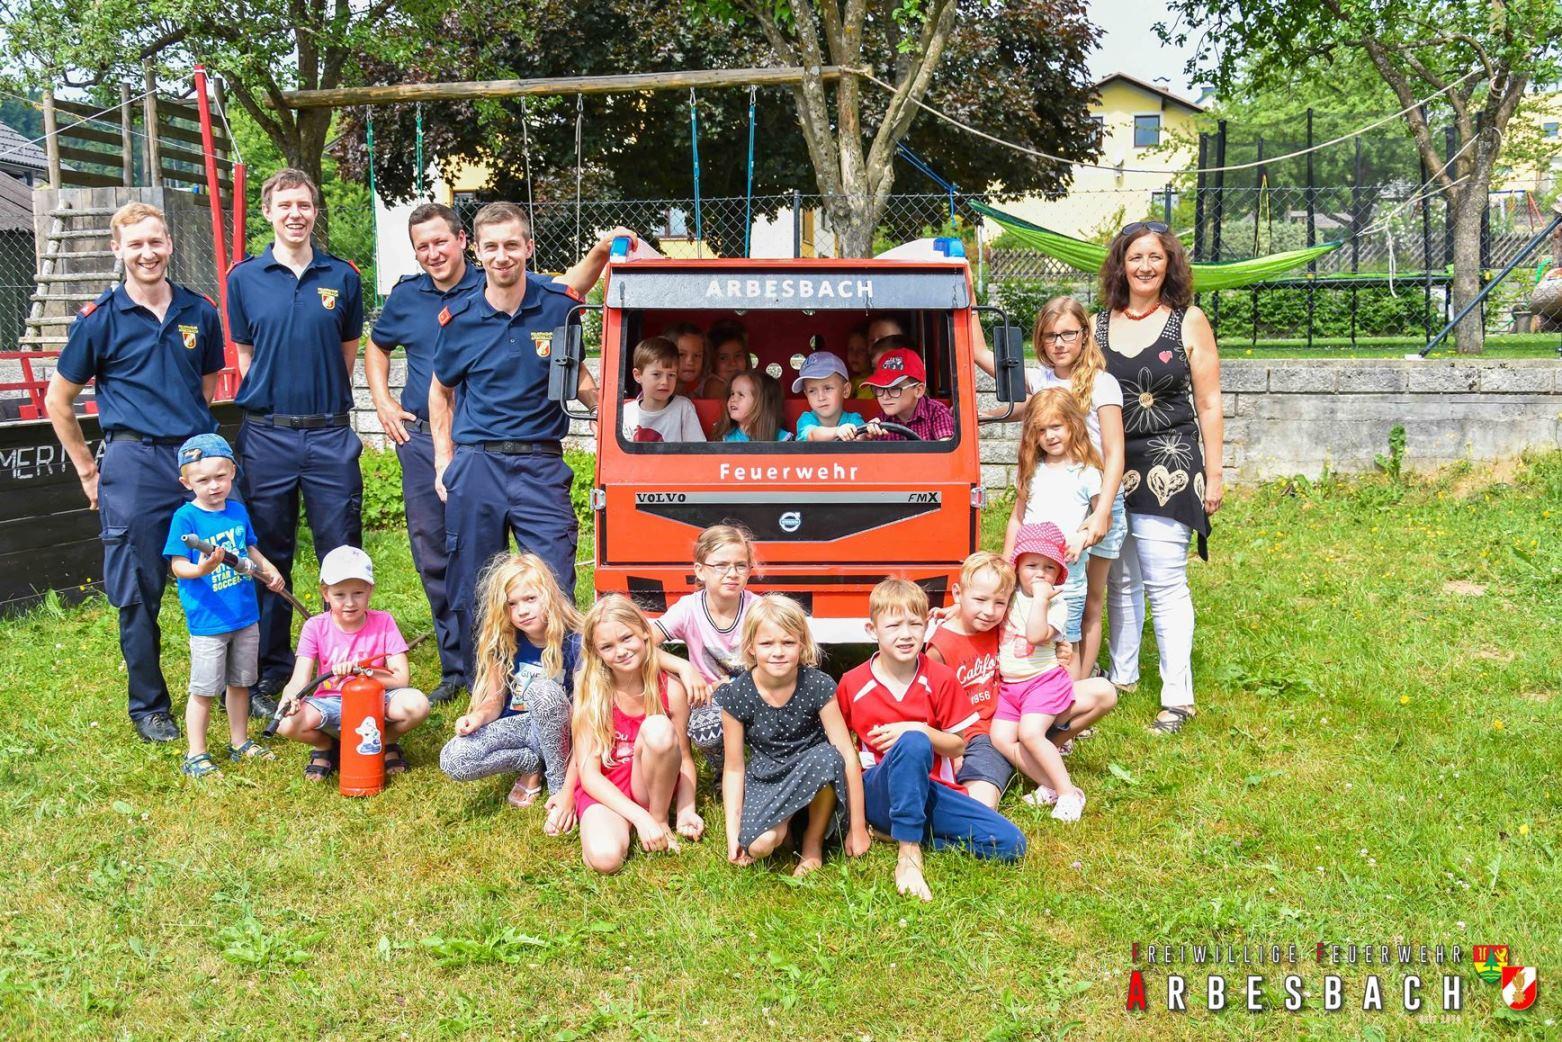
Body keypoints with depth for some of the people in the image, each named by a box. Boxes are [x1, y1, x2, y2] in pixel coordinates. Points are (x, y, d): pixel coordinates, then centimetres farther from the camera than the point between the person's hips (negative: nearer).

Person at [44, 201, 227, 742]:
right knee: (138, 595, 3)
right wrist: (89, 472, 6)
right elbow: (58, 402, 6)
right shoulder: (99, 318, -1)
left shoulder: (200, 312, 8)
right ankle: (149, 705, 17)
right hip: (135, 464, -3)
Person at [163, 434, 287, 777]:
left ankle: (240, 743, 32)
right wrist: (201, 569, -35)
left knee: (240, 682, 18)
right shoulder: (185, 518, -13)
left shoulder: (238, 510, 5)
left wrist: (268, 569, 2)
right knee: (204, 690, 1)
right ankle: (196, 755, 13)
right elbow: (178, 566, -16)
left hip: (246, 616, 6)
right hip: (207, 621, -6)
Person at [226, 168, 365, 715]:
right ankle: (270, 672, 19)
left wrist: (324, 399, 6)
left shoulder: (342, 276, 5)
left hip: (330, 434, 0)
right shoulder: (244, 277, 4)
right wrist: (273, 397, 3)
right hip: (267, 434, 0)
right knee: (269, 560, 8)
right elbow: (244, 353, 10)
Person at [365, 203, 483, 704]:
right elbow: (376, 347, 27)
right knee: (432, 558, 7)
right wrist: (384, 404, 13)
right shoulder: (406, 296, 10)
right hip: (421, 439, 4)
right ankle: (455, 666, 18)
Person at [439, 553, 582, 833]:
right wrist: (478, 716, -22)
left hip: (558, 733, -4)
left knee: (541, 689, -36)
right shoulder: (504, 644, -5)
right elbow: (495, 701, 4)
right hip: (519, 726, 4)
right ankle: (532, 763, 1)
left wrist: (568, 791, -25)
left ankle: (557, 780, -17)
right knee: (452, 760, -23)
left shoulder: (574, 644, -19)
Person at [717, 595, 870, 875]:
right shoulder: (737, 695, -13)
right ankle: (784, 821, 6)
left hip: (812, 774, 1)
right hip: (766, 778, -1)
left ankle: (813, 841, -10)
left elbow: (847, 755, -15)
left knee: (827, 757, -35)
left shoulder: (818, 686, -16)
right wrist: (732, 833, -10)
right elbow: (734, 768, -4)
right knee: (760, 844, -32)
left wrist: (858, 827, -15)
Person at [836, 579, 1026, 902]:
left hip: (932, 790, 3)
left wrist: (920, 730, -15)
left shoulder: (942, 679, 1)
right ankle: (908, 857, -33)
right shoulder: (851, 684, -1)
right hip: (879, 792, -3)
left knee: (1010, 844, -17)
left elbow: (958, 746, 3)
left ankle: (909, 833, -7)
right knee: (912, 743, -37)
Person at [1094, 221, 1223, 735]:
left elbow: (1208, 404, 1)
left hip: (1169, 465, -4)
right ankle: (1121, 676, 28)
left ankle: (1178, 697, 0)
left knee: (1165, 583, -7)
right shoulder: (1099, 325, 8)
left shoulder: (1190, 321, -1)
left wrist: (1213, 475, -1)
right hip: (1110, 466, 4)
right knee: (1118, 580, 13)